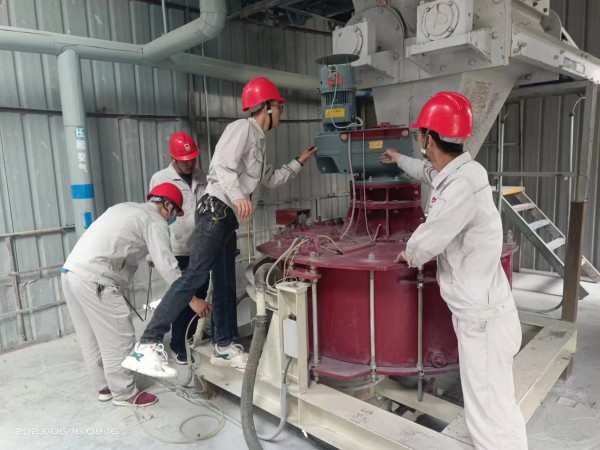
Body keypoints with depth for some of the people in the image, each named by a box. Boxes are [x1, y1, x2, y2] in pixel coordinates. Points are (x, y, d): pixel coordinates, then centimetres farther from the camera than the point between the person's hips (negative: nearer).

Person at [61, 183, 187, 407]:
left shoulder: (126, 208, 24)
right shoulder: (155, 220, -4)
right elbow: (166, 264, -11)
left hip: (71, 271, 10)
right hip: (94, 279, -10)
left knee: (91, 337, 18)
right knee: (117, 338, 3)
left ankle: (105, 387, 32)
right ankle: (125, 393, 16)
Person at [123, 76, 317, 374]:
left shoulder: (258, 141, 25)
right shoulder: (242, 128, -4)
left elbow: (271, 180, 37)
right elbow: (221, 166, -20)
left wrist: (298, 162, 38)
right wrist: (238, 195, -34)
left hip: (228, 219, 10)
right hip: (216, 212, -10)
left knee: (225, 284, 11)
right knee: (195, 276, -18)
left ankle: (224, 347, 20)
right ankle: (147, 345, -17)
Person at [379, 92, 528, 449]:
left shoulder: (462, 186, -26)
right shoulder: (455, 172, 6)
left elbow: (426, 243, -18)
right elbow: (429, 171, 31)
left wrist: (408, 255, 6)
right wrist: (399, 160, 49)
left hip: (482, 316, -10)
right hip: (478, 308, 10)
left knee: (492, 412, -1)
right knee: (487, 403, 21)